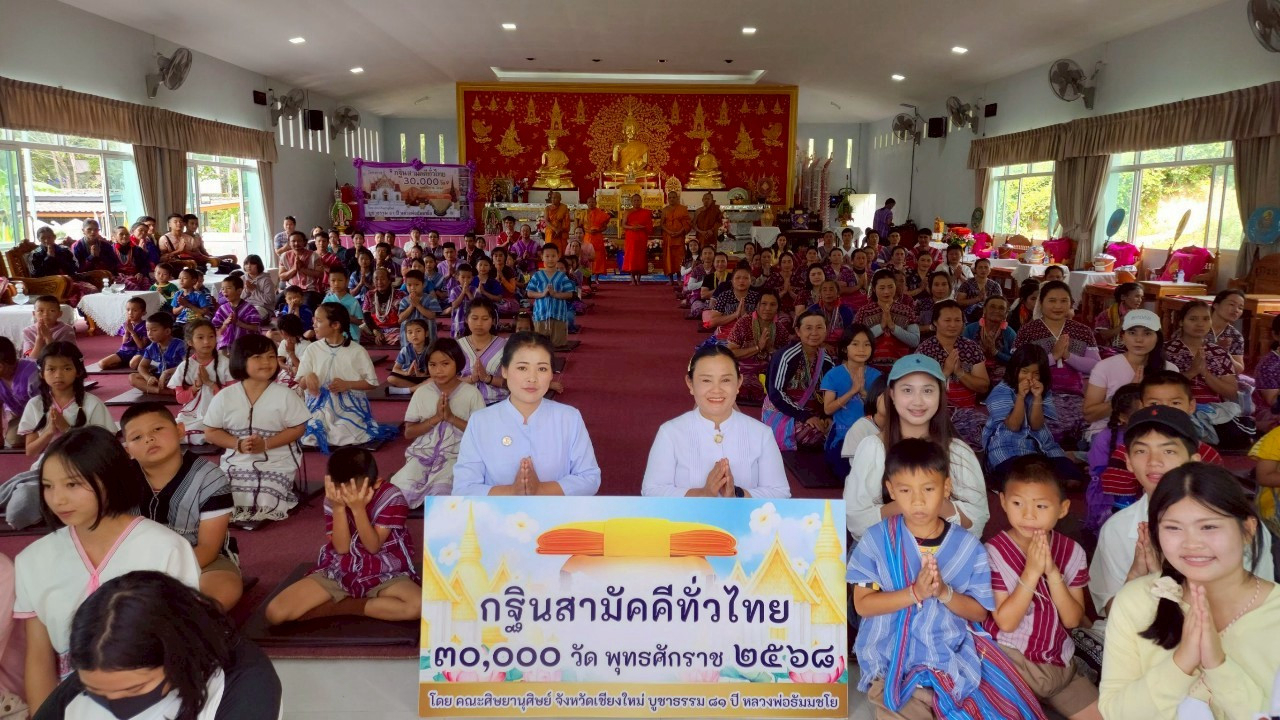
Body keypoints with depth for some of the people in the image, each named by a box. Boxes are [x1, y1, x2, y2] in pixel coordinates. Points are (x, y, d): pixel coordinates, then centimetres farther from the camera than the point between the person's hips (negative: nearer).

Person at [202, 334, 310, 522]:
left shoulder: (285, 395, -6)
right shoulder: (224, 397, -1)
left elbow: (297, 428, -4)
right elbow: (211, 432, 3)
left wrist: (266, 444, -17)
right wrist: (238, 444, -14)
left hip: (276, 464, -2)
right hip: (236, 463, 2)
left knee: (264, 508, -21)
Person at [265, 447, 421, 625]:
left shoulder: (391, 497, -15)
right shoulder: (333, 498, -7)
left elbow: (373, 546, -16)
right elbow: (341, 547, -10)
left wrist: (358, 509, -28)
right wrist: (339, 508, -23)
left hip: (383, 573, -2)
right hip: (339, 570, 2)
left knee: (419, 606, -35)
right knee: (275, 612, -16)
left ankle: (335, 607, -16)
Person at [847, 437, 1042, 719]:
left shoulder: (968, 546, -2)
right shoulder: (877, 539, -7)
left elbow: (979, 612, 1)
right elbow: (862, 604, -9)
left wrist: (945, 593, -19)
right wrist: (915, 593, -21)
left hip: (954, 657, 2)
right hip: (893, 660, -2)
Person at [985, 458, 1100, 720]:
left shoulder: (1071, 552, -4)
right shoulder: (995, 552, -16)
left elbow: (1073, 620, -8)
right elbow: (1005, 622, -19)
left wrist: (1053, 572, -22)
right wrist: (1031, 571, -26)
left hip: (1059, 662, 4)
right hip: (1011, 661, -4)